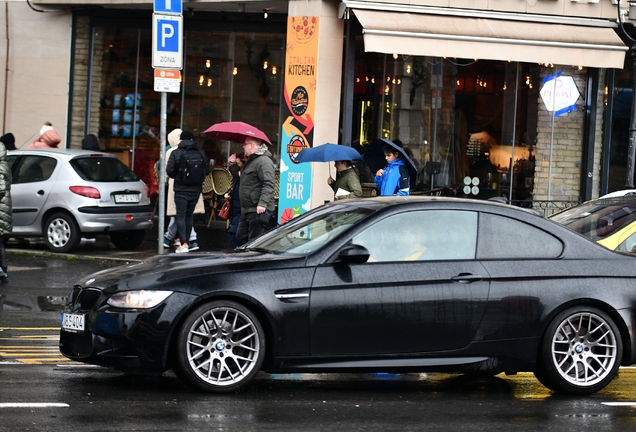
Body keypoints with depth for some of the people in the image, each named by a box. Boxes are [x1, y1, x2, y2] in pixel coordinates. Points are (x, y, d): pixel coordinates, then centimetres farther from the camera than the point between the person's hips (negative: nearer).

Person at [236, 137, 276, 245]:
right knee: (241, 237, 14)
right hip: (247, 210, 11)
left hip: (258, 210, -11)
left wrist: (262, 203, -32)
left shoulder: (263, 161, -15)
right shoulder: (251, 161, 20)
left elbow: (268, 184, -25)